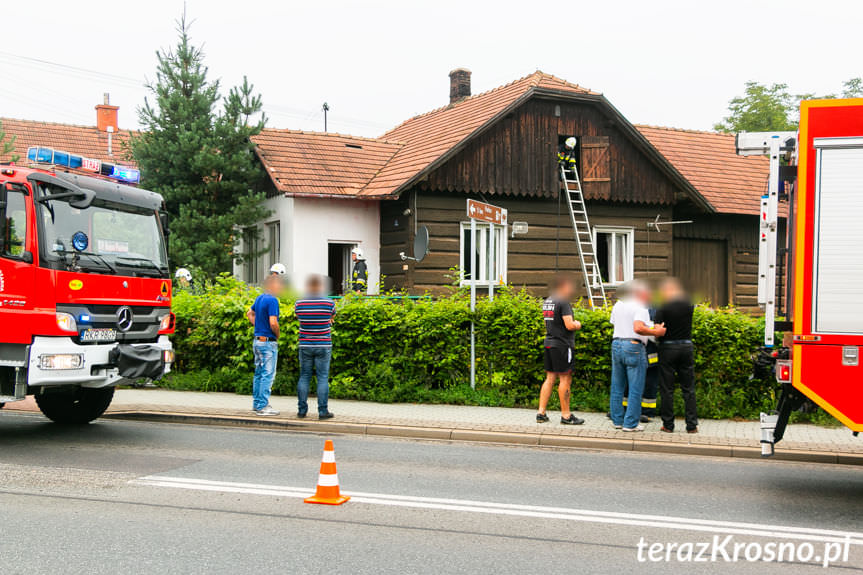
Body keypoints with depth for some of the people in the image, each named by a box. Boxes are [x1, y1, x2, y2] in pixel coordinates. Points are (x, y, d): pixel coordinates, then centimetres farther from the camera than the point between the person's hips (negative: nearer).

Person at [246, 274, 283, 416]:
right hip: (268, 342, -9)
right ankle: (263, 406, -2)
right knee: (268, 374, -4)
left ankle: (257, 403, 22)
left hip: (257, 340, 9)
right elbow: (273, 323, -24)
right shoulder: (272, 300, -18)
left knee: (259, 373, 15)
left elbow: (250, 314, 26)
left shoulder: (259, 298, 11)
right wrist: (277, 335, -6)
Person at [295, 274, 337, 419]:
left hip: (305, 346, 2)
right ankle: (323, 411, 1)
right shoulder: (329, 303, -6)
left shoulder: (299, 303, -2)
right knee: (322, 378, 1)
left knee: (304, 377, 9)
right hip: (323, 346, -2)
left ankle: (302, 409, 11)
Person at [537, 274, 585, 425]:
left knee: (550, 378, 11)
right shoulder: (563, 302, -14)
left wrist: (573, 323, 19)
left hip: (548, 343, 8)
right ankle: (566, 415, 3)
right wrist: (577, 325, 2)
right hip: (561, 345, -8)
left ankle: (541, 413, 9)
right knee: (565, 379, -2)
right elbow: (569, 325, -20)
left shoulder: (547, 301, 14)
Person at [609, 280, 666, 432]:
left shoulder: (618, 305, 13)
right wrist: (655, 332, -13)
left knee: (617, 387, 13)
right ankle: (630, 424, 0)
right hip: (634, 347, -7)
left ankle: (617, 421, 17)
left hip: (616, 344, 7)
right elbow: (638, 328, -25)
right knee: (635, 389, 0)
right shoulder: (640, 308, -10)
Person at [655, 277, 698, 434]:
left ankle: (668, 425, 6)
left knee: (667, 389, 4)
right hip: (686, 346, 3)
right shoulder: (688, 303, 1)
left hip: (668, 348, -3)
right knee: (688, 388, 8)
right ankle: (692, 425, 8)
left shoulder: (663, 306, -11)